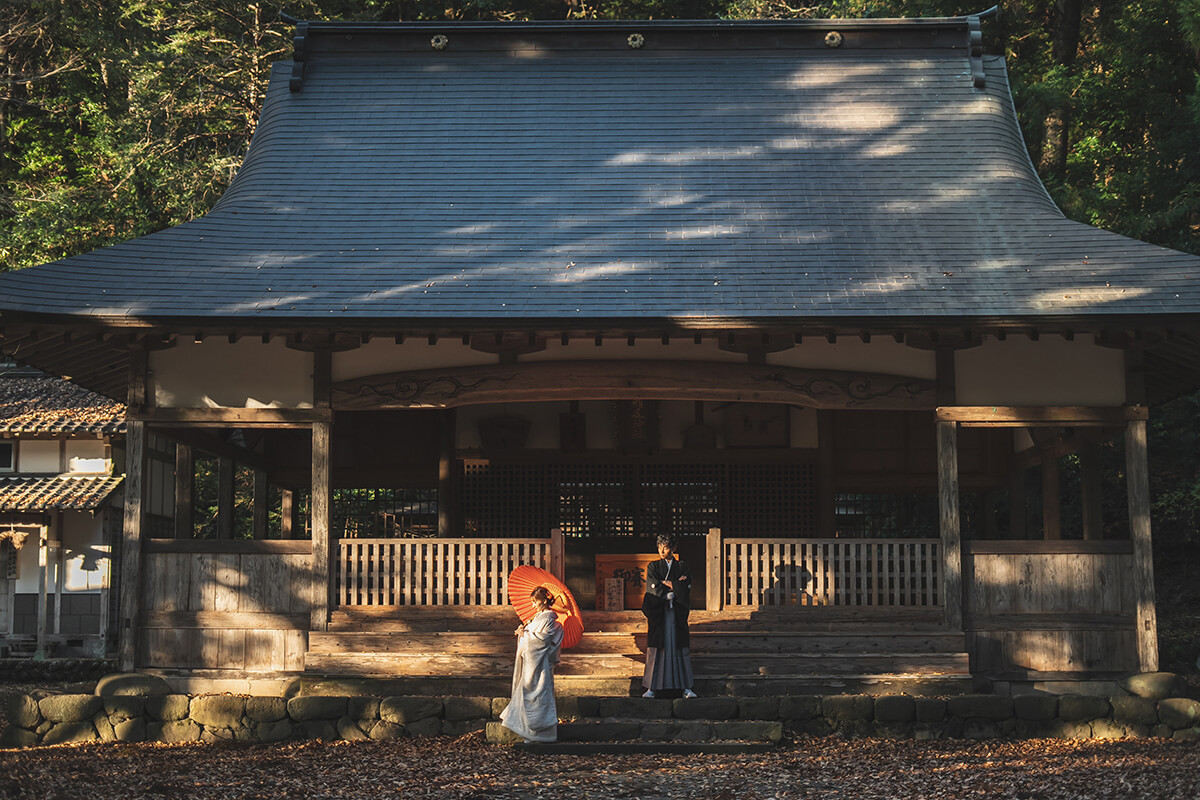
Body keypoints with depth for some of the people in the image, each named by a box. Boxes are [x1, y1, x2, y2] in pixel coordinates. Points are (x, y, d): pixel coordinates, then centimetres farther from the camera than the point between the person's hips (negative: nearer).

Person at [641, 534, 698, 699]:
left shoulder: (682, 568, 10)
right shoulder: (653, 567, 8)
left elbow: (686, 588, -5)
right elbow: (654, 588, -7)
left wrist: (666, 584, -8)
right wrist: (675, 585, -8)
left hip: (676, 613, 1)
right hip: (658, 613, -1)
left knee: (679, 647, -3)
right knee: (656, 648, -5)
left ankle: (686, 688, -2)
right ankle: (651, 687, -4)